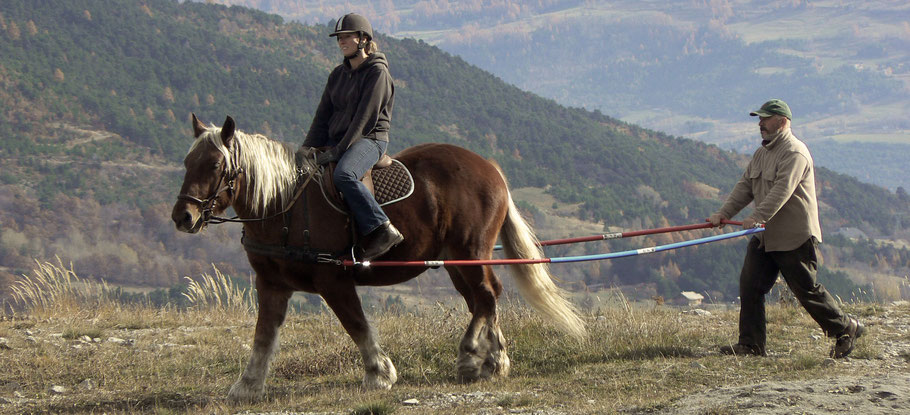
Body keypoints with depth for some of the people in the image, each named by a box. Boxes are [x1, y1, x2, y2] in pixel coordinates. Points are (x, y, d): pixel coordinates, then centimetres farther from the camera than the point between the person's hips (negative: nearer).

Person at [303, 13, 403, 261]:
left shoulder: (377, 72, -7)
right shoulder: (338, 75, 16)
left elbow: (366, 117, -15)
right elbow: (323, 116, 14)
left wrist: (339, 149, -20)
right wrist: (307, 150, 1)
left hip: (369, 139, -8)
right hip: (337, 141, 9)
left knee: (343, 174, -37)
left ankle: (382, 230, -36)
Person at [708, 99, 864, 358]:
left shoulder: (795, 153, -15)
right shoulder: (762, 153, 15)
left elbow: (782, 190, -27)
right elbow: (745, 186, 13)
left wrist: (758, 217, -37)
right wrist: (724, 213, 0)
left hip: (795, 239, -9)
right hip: (764, 237, 9)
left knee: (806, 290, -2)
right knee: (750, 286, 0)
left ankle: (846, 329, 16)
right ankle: (751, 345, 3)